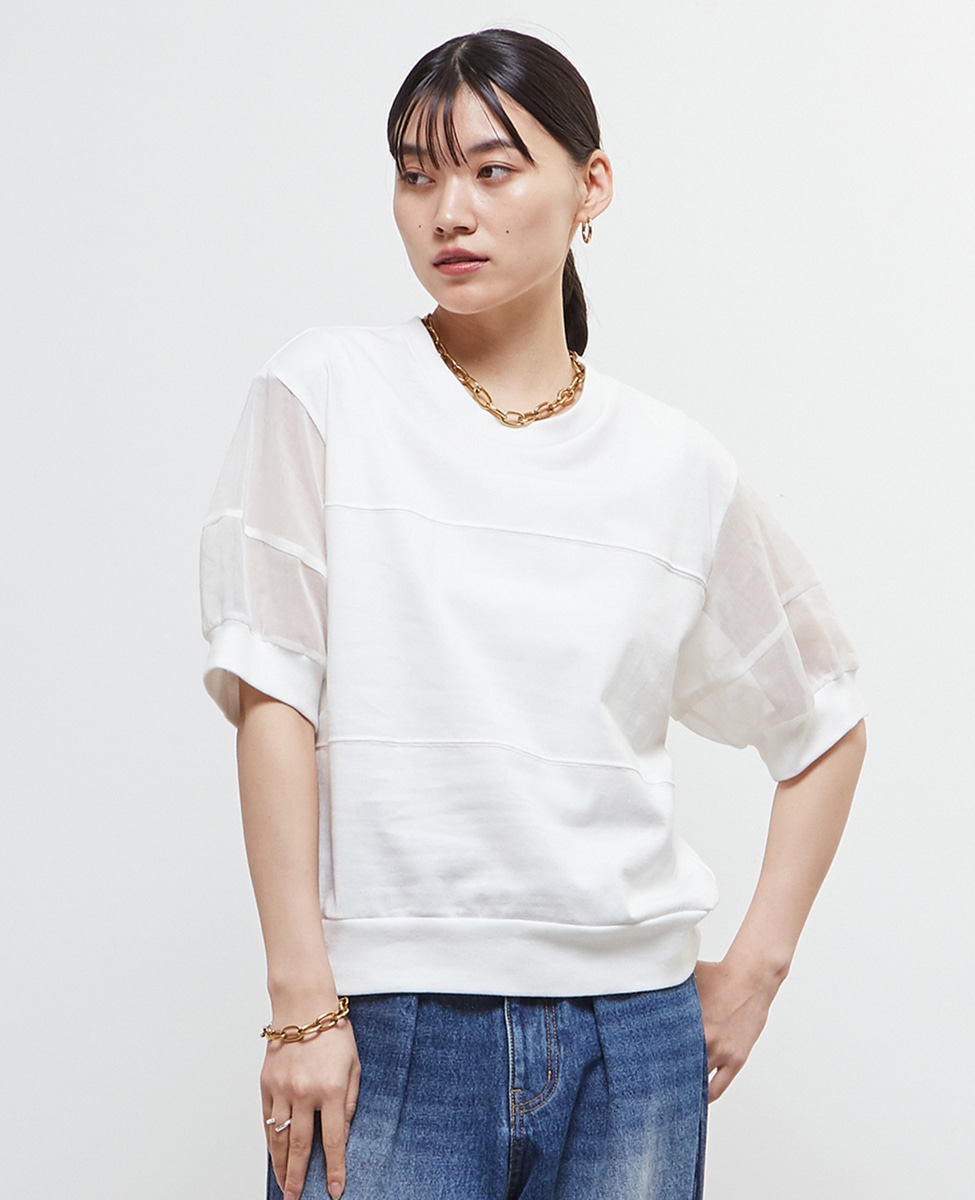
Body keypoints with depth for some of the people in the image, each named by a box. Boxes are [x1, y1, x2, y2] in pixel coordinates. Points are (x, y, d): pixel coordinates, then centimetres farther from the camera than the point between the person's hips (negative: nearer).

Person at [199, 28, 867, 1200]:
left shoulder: (674, 464, 5)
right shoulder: (328, 390, -1)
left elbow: (824, 719, 16)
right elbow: (272, 693, -6)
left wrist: (756, 968, 9)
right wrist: (301, 1002, -11)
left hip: (631, 1032, 2)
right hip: (389, 1025, -2)